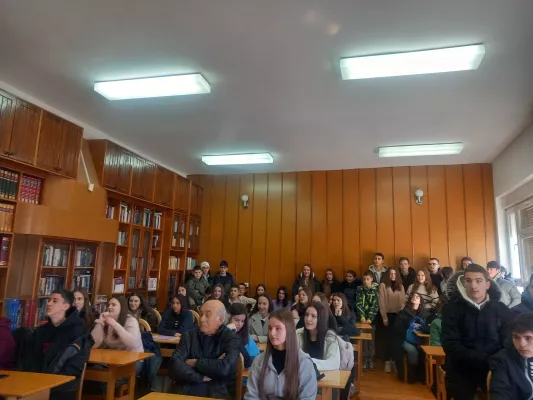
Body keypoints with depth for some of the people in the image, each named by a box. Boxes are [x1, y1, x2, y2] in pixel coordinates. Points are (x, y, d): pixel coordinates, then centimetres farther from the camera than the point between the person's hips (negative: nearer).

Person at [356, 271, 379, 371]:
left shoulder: (376, 289, -3)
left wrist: (370, 318, -15)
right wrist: (362, 317, -14)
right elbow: (359, 304, -3)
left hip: (372, 318, -1)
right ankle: (365, 359, 8)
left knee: (372, 339, 3)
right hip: (362, 318, 1)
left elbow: (375, 305, -8)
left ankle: (371, 360, 14)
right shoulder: (360, 289, 2)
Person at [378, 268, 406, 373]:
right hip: (388, 315, -3)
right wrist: (384, 317, -9)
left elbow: (403, 302, 8)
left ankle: (394, 360, 13)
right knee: (388, 338, 1)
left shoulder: (400, 286, 12)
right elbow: (381, 302, -4)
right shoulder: (383, 285, 0)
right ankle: (387, 361, 9)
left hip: (398, 315, 3)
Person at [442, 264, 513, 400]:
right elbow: (450, 345, -9)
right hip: (462, 368, -2)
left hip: (494, 367, 2)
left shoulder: (501, 309, 5)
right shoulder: (452, 308, -3)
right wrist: (482, 360, -20)